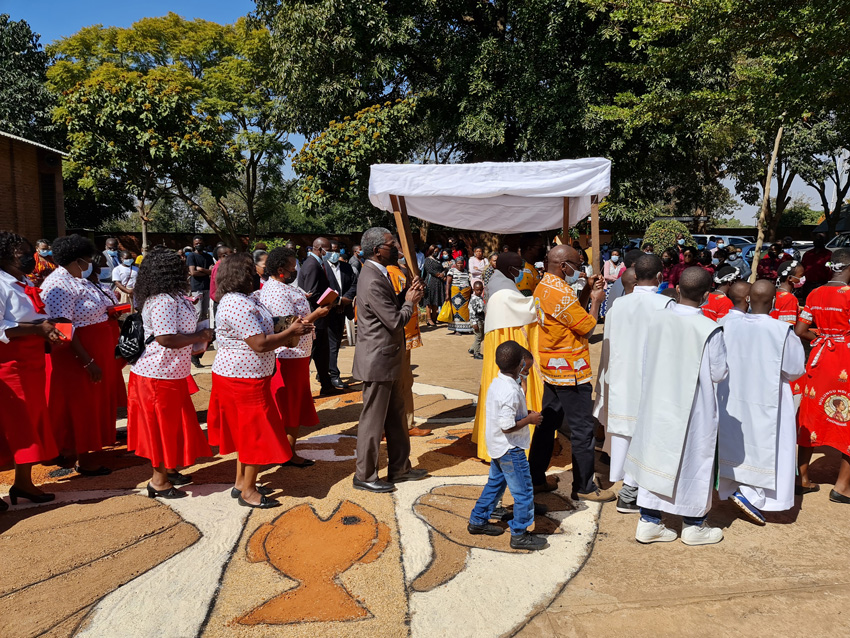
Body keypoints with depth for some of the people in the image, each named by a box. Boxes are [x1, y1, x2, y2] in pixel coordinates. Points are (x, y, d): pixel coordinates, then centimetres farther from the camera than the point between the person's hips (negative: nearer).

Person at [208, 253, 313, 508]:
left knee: (247, 431, 19)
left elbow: (260, 330, 14)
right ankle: (248, 492, 11)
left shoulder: (245, 299, 11)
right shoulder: (237, 305, -24)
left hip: (242, 375, 11)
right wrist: (292, 332, -17)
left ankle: (241, 482, 30)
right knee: (255, 432, -1)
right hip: (243, 379, -11)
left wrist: (292, 328, 3)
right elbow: (260, 344, -27)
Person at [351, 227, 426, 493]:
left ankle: (399, 467, 33)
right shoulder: (373, 281, -24)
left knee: (396, 415, 19)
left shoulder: (378, 274, 9)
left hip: (387, 359, 10)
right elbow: (396, 321, -23)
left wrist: (407, 294, 2)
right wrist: (410, 302, -6)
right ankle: (364, 476, 19)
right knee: (373, 420, 3)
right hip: (378, 361, -10)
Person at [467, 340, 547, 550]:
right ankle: (519, 535, 14)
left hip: (497, 447, 10)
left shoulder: (496, 383, 1)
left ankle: (478, 521, 35)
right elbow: (507, 426, -28)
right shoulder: (511, 391, -28)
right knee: (523, 492, 3)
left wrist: (524, 413, 9)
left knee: (495, 483, 24)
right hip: (511, 449, -10)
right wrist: (529, 419, -16)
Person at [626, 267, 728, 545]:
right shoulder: (709, 330, -18)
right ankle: (693, 526, 26)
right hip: (693, 408, -4)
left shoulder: (658, 319, -6)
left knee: (655, 456, 13)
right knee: (693, 460, 12)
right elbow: (719, 373, -10)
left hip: (657, 403, 4)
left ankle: (649, 522, 21)